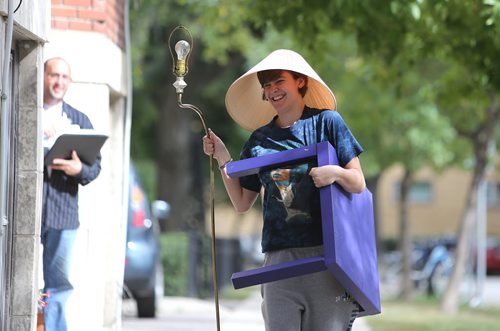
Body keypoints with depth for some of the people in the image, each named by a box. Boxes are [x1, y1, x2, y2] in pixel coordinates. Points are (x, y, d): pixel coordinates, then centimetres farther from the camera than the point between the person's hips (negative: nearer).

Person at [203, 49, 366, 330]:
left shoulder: (326, 122, 5)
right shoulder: (259, 139, 14)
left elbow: (358, 183, 5)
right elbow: (242, 203, 18)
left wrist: (335, 173, -16)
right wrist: (223, 159, 9)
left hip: (325, 254, -3)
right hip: (278, 257, 3)